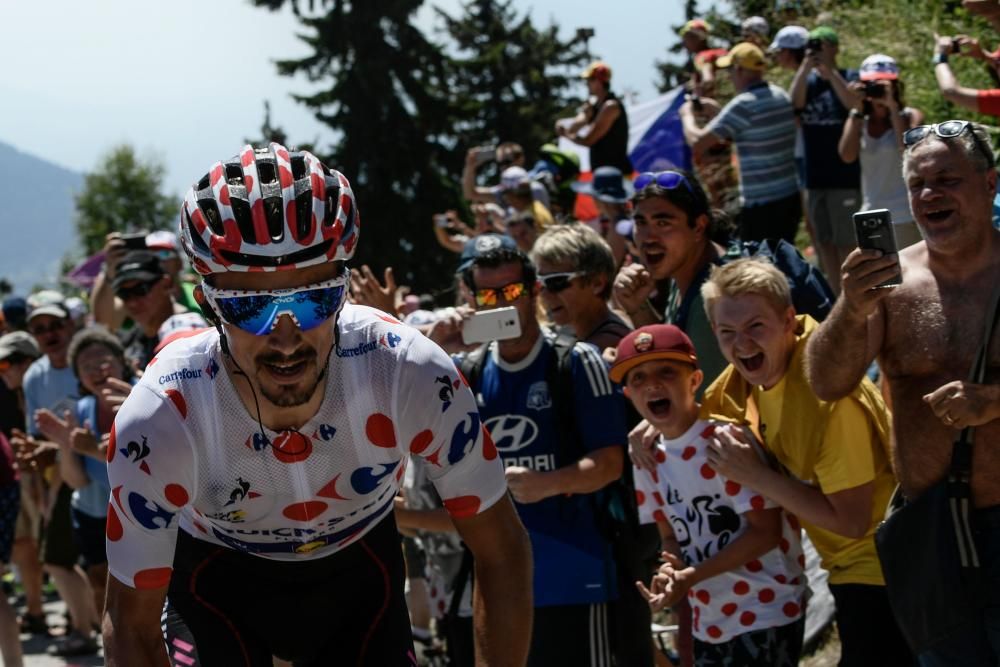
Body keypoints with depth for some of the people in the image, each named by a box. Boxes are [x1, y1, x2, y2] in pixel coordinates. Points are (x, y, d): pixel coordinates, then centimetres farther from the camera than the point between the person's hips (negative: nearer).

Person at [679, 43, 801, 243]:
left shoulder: (744, 105, -16)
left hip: (761, 205, -8)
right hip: (790, 198, 8)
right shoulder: (781, 96, 9)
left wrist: (687, 115, 4)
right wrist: (714, 110, 25)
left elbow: (697, 142, -16)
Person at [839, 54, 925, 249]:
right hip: (871, 216, 4)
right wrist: (857, 110, -9)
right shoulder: (859, 121, 8)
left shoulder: (911, 116, -2)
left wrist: (893, 107, -18)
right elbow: (847, 155, -10)